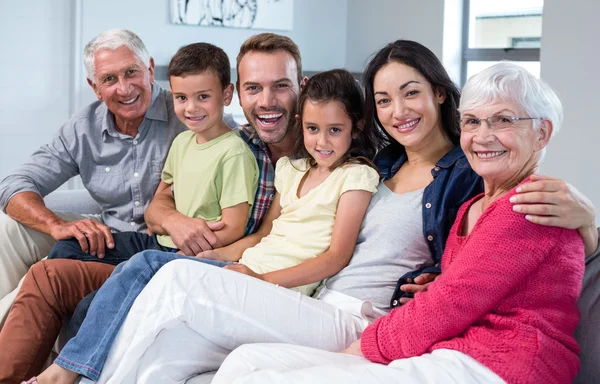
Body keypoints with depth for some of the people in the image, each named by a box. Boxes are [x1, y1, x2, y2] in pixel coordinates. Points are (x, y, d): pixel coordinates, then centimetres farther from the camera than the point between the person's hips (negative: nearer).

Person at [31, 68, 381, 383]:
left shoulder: (356, 175, -2)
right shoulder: (292, 169, 20)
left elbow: (337, 257, -10)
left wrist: (261, 278, -19)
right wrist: (209, 256, 5)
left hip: (281, 283, -8)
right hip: (245, 268, 8)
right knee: (146, 262, -11)